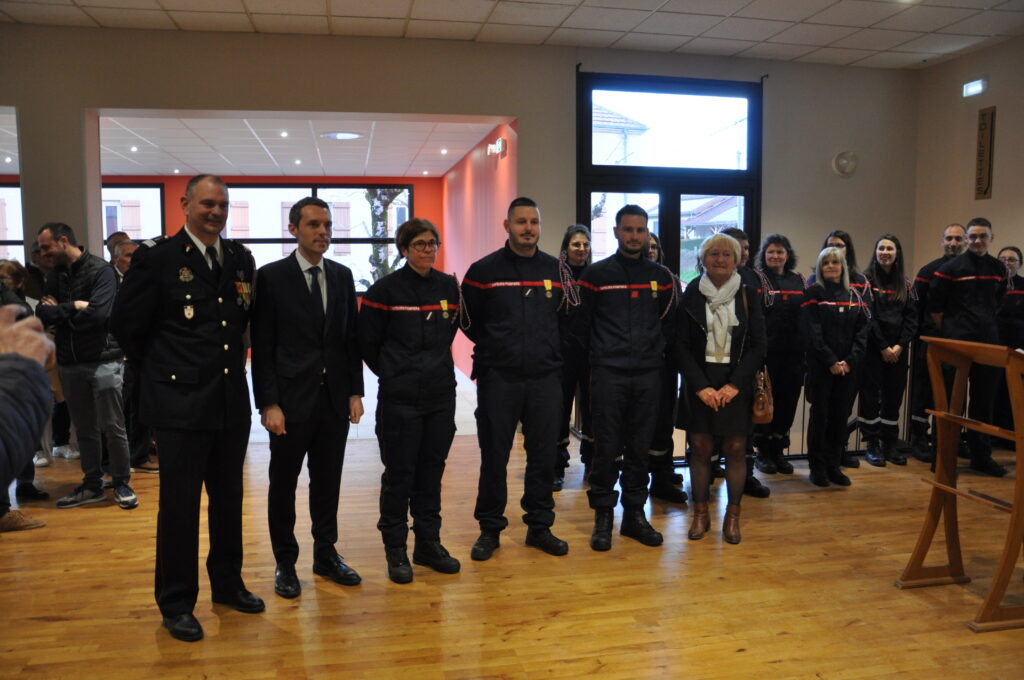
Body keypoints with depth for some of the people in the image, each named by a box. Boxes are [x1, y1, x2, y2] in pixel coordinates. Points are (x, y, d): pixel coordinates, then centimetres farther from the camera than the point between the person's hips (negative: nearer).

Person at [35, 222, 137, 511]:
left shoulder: (100, 270, -9)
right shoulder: (55, 276, 11)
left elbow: (97, 313, -19)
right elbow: (42, 314, 2)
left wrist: (58, 312, -4)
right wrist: (73, 307, -13)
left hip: (103, 360, -6)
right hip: (69, 363, 6)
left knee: (113, 427, -1)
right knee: (84, 429, 11)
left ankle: (122, 484, 12)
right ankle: (92, 485, 21)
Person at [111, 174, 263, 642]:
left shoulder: (241, 259, 6)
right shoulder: (156, 257, -8)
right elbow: (125, 323, -1)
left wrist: (232, 359, 10)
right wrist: (162, 368, 6)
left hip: (232, 401, 5)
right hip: (180, 403, -4)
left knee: (228, 498, 15)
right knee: (179, 505, 6)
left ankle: (227, 584, 32)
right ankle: (176, 604, 21)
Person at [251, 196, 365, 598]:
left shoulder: (342, 276, 7)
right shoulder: (271, 277, -6)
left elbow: (351, 338, 10)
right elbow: (262, 347, -7)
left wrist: (355, 392, 5)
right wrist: (268, 403, -12)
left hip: (335, 399, 4)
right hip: (291, 399, -4)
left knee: (328, 481, 13)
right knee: (283, 484, 9)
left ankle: (326, 554, 28)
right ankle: (285, 563, 24)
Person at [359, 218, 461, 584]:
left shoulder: (448, 286, 6)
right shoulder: (385, 289, -7)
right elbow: (367, 341, -1)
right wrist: (392, 373, 8)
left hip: (441, 394, 4)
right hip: (399, 398, -4)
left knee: (432, 470, 11)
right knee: (399, 473, 4)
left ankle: (428, 543, 24)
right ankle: (395, 548, 17)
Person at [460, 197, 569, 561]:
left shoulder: (556, 270, 6)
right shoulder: (484, 270, -2)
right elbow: (468, 320, 7)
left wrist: (551, 351, 10)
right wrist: (494, 348, 8)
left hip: (545, 378, 2)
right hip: (498, 379, -2)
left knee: (544, 455, 8)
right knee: (493, 456, 4)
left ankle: (540, 526, 22)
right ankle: (490, 528, 18)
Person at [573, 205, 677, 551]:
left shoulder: (661, 276, 8)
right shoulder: (596, 274, -1)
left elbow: (669, 322, 17)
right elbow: (581, 324, 3)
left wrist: (656, 352, 12)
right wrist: (596, 355, 8)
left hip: (648, 375, 3)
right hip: (608, 375, -3)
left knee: (640, 448, 9)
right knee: (606, 448, 1)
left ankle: (634, 513, 21)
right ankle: (603, 515, 14)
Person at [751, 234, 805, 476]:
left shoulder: (798, 281, 13)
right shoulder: (756, 279, -1)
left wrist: (805, 348, 7)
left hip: (793, 353, 4)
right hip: (766, 353, -4)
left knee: (787, 401, 8)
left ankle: (779, 451, 22)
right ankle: (763, 452, 16)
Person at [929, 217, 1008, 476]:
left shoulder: (999, 269, 10)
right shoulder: (950, 268, -4)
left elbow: (997, 302, 22)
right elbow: (935, 307, -1)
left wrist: (986, 324, 17)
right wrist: (948, 332, 2)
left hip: (989, 341, 5)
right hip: (957, 342, -4)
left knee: (984, 399, 9)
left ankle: (981, 456, 19)